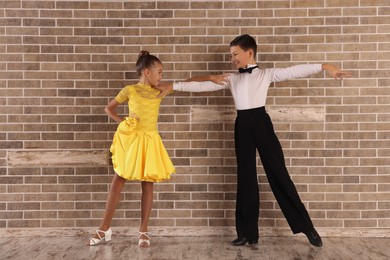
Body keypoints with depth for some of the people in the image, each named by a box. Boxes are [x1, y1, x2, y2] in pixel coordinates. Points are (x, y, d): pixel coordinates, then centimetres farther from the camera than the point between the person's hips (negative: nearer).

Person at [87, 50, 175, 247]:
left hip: (150, 141, 3)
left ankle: (143, 231, 12)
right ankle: (104, 229, 11)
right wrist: (122, 122, -4)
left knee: (147, 185, 3)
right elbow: (109, 109, 9)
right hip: (130, 140, -2)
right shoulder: (130, 90, -2)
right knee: (117, 183, 1)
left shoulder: (159, 92, 7)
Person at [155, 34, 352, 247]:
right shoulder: (230, 79, 12)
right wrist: (173, 86, 4)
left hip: (261, 122, -3)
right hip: (243, 125, 4)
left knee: (278, 173, -2)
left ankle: (306, 227, 9)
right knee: (245, 178, 7)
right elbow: (201, 86, 9)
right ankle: (248, 233, 15)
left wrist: (324, 66, -15)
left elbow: (295, 71, -6)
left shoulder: (266, 74, 4)